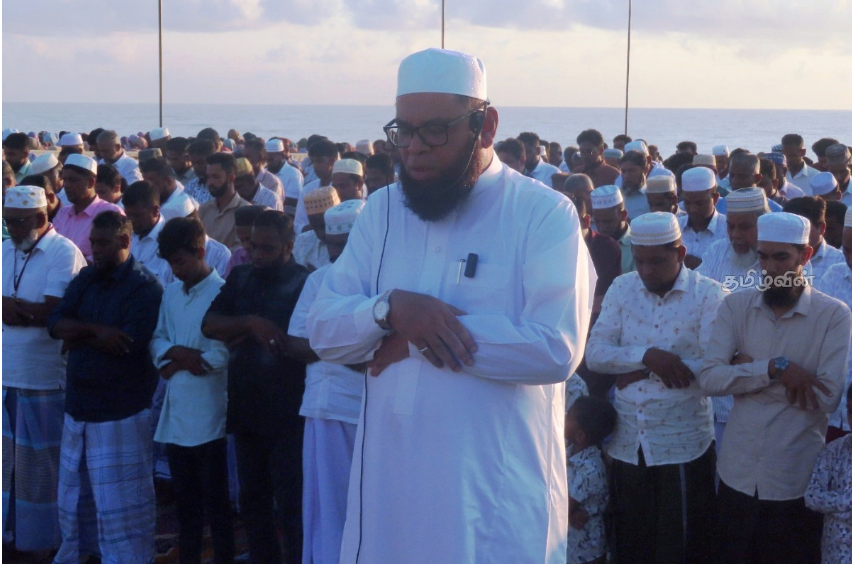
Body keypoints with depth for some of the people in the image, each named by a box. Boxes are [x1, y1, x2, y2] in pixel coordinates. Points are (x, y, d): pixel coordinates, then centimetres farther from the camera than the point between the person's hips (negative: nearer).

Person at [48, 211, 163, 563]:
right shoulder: (86, 278, 10)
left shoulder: (145, 287, -11)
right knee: (74, 488, 19)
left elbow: (130, 342, -23)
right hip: (80, 402, 7)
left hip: (121, 409, -7)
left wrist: (79, 335, -9)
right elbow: (55, 322, -1)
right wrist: (95, 329, -20)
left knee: (120, 495, -2)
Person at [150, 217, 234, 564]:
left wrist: (179, 361, -10)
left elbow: (225, 352, -17)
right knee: (184, 497, 16)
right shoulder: (171, 293, 11)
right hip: (175, 412, 7)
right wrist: (178, 353, -11)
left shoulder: (221, 292, -12)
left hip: (208, 413, -7)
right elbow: (157, 339, 10)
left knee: (215, 497, 3)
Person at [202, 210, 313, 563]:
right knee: (252, 500, 15)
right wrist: (251, 323, -15)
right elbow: (209, 324, 0)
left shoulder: (306, 284, -9)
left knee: (291, 504, -1)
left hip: (287, 412, -6)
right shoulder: (240, 278, 10)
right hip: (246, 406, 6)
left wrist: (270, 337, -21)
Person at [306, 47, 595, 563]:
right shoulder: (381, 210, 8)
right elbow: (324, 331, 5)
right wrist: (390, 309, -16)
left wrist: (417, 338, -15)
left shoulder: (545, 214, -8)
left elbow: (556, 350, -19)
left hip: (497, 490, -4)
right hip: (389, 482, 4)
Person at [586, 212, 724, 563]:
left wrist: (643, 372, -14)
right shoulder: (621, 289, 4)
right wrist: (646, 356, -21)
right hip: (626, 442, 4)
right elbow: (594, 353, -5)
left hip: (683, 444, -3)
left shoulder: (710, 295, -8)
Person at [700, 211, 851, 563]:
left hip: (796, 481, -3)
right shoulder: (735, 306, 1)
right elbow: (709, 379, -9)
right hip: (737, 474, 3)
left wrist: (748, 370, -13)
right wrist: (774, 368, -21)